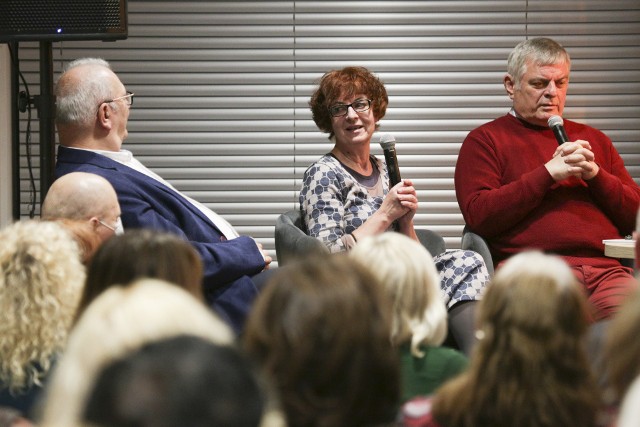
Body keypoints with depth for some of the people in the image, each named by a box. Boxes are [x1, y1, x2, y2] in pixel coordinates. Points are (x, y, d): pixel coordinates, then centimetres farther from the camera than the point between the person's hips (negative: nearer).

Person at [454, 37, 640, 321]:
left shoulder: (593, 140, 28)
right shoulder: (484, 141, 14)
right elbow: (478, 215, -3)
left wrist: (595, 174, 3)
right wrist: (548, 173, -5)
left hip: (605, 268, 3)